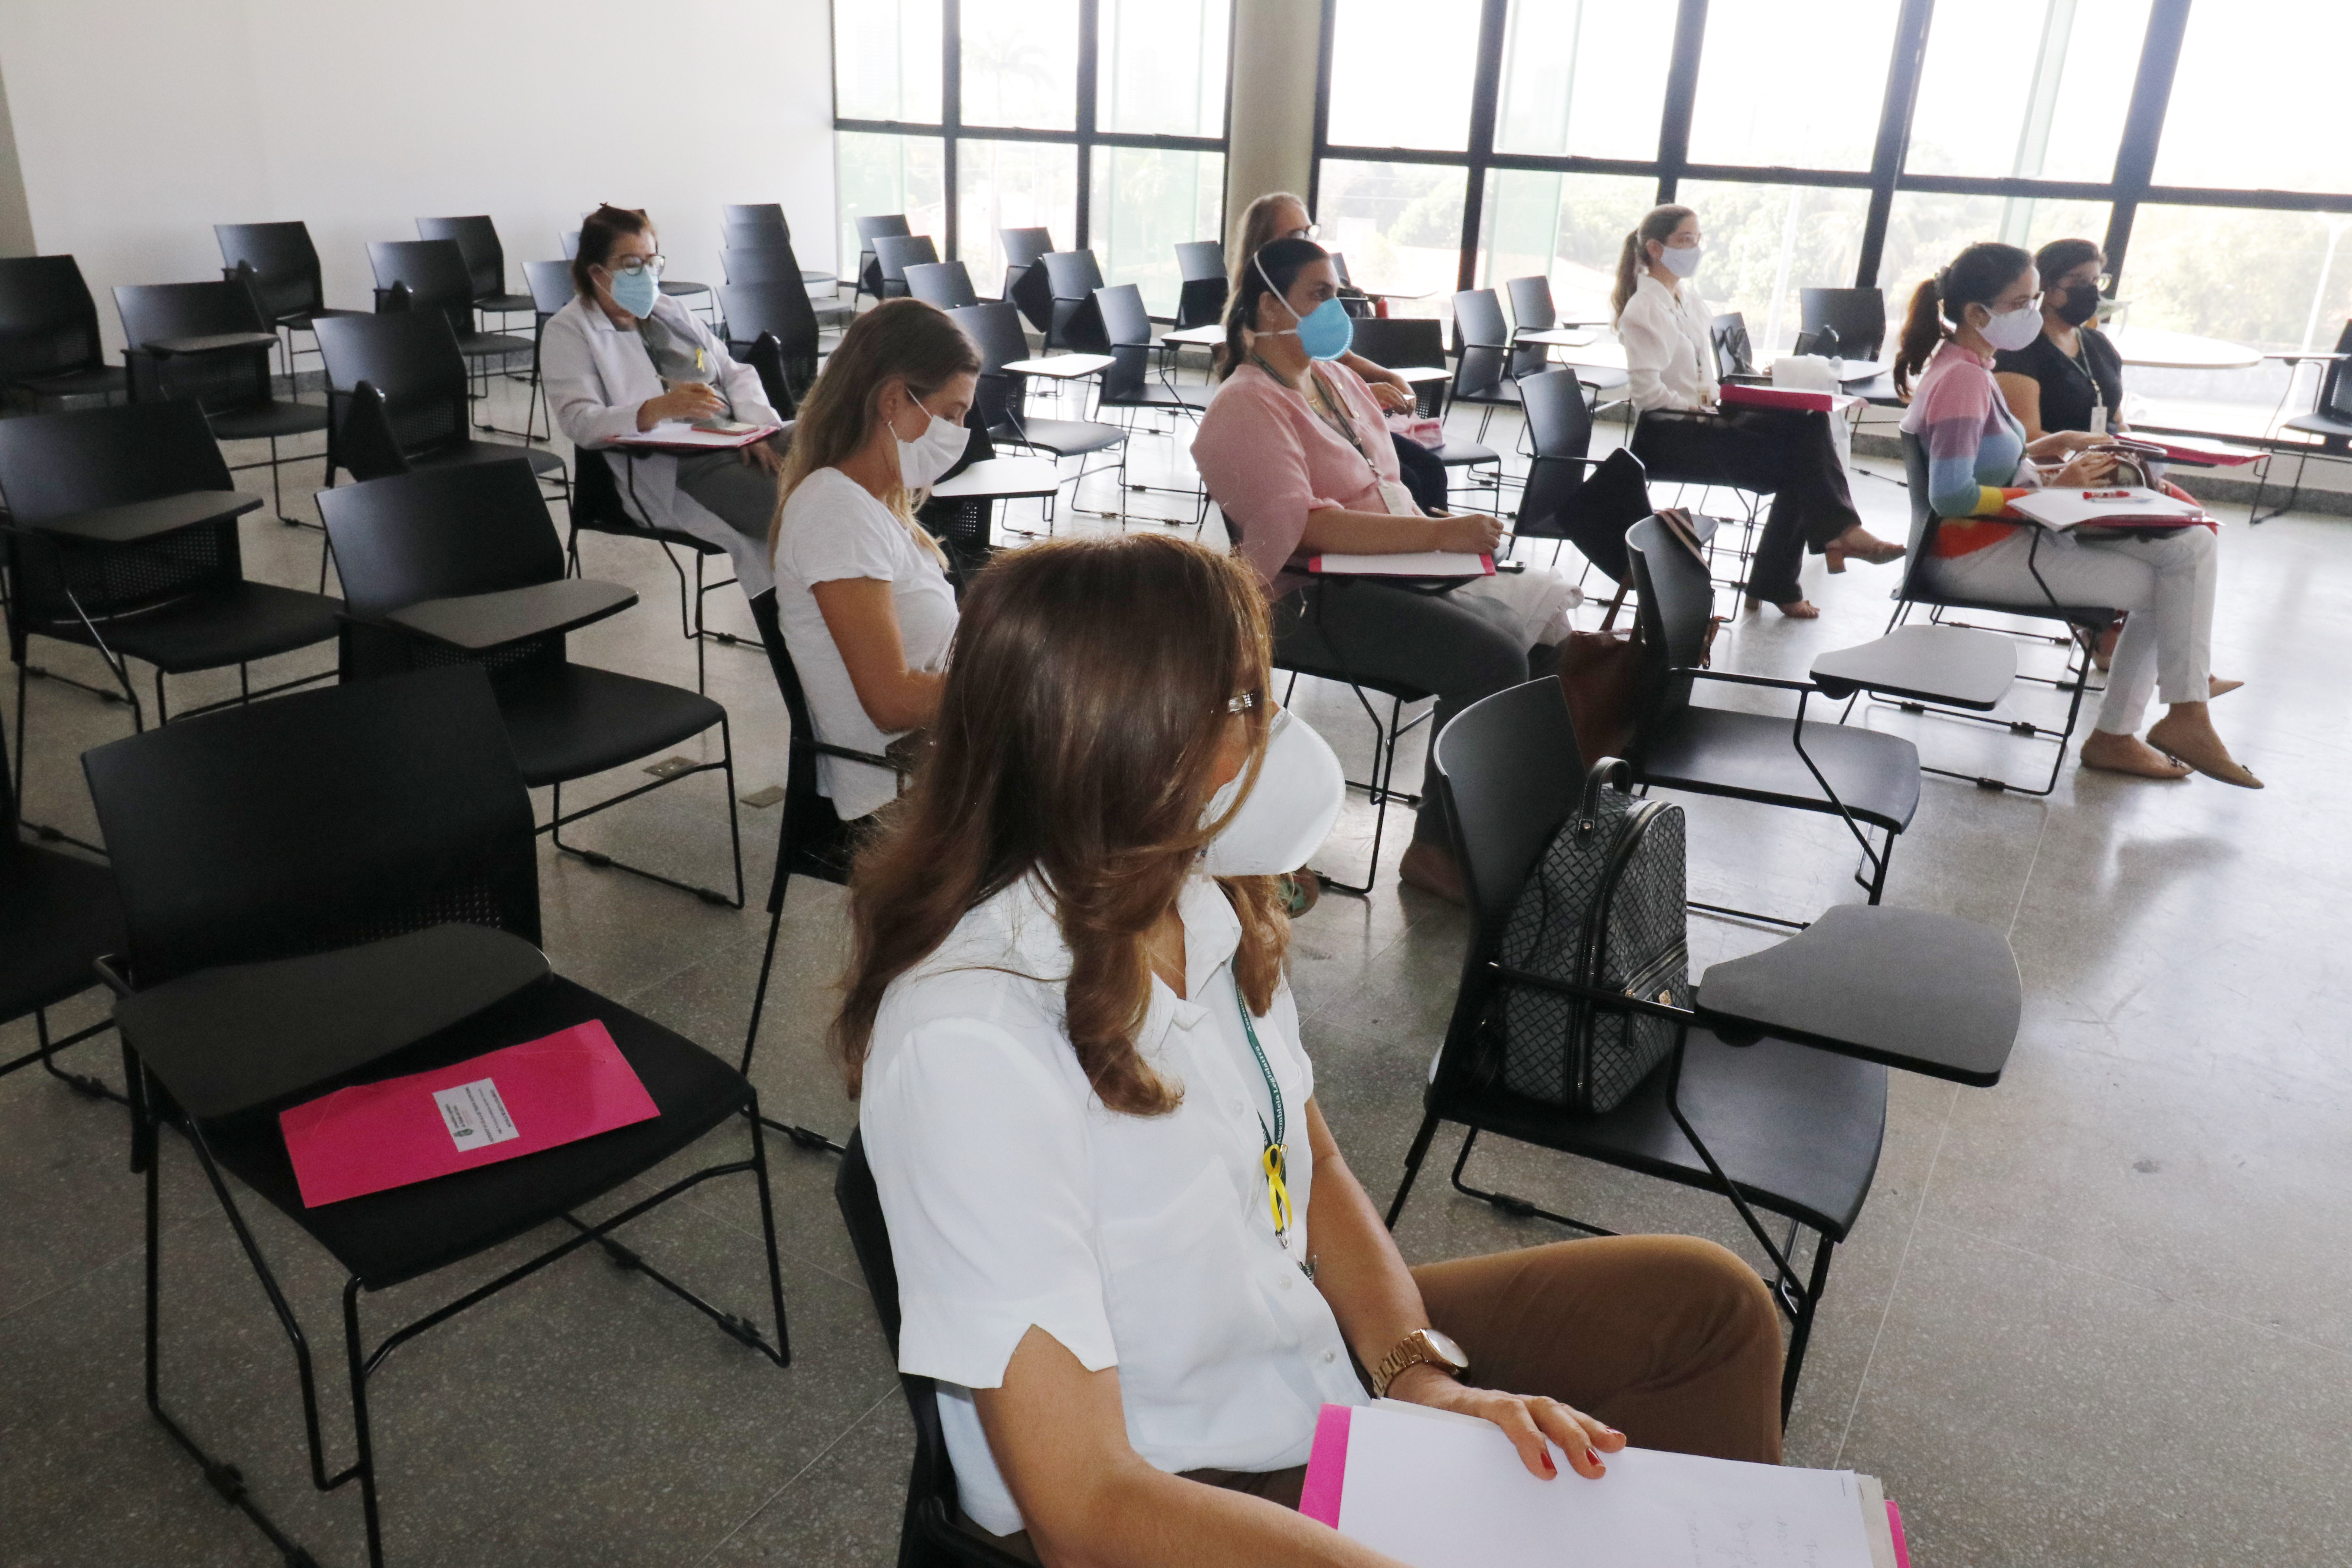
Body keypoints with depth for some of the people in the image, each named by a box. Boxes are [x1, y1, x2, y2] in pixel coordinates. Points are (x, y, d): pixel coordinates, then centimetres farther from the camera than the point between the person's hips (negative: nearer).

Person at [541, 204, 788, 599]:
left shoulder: (669, 310, 25)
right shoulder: (568, 331, 5)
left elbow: (735, 372, 19)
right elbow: (578, 421, -10)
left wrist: (756, 428, -3)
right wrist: (657, 410, -28)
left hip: (734, 437, 7)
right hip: (670, 468, -7)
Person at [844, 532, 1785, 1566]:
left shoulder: (1201, 905, -9)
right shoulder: (968, 1047, -32)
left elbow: (1314, 1165, 6)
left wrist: (1424, 1375, -10)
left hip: (1307, 1359, 7)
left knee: (1706, 1302, 7)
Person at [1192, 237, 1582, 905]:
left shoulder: (1337, 378, 17)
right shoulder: (1247, 408, -10)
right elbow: (1304, 527, -22)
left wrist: (1448, 530, 1)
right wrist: (1436, 535, -25)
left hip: (1389, 572, 9)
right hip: (1309, 600, -9)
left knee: (1539, 627, -5)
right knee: (1492, 658, -25)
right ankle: (1436, 849, -11)